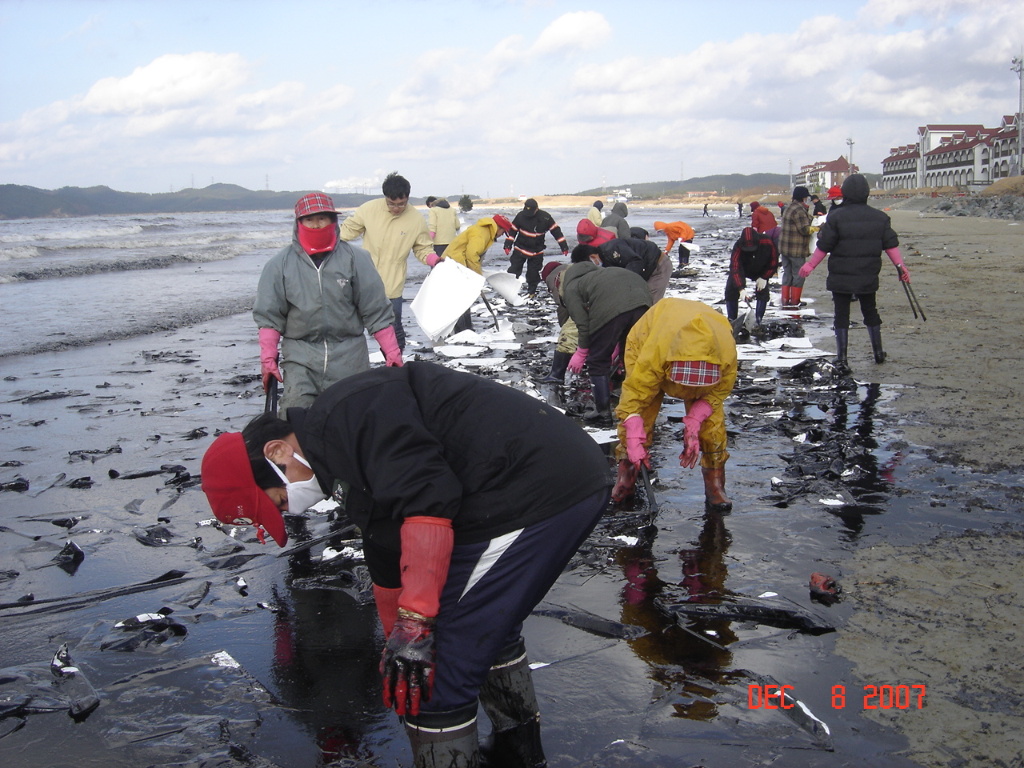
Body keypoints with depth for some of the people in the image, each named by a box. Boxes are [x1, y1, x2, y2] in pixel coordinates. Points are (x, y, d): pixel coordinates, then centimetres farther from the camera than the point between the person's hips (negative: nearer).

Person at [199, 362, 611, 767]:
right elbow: (388, 568, 31)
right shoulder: (348, 458, 22)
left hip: (536, 490, -11)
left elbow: (427, 500, -23)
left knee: (438, 675, -4)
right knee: (488, 625, 31)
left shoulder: (349, 410, -10)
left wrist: (413, 625, -19)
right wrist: (397, 646, 39)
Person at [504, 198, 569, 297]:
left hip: (537, 252, 0)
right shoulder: (520, 216, -12)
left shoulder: (545, 217, -14)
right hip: (520, 249, 0)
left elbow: (556, 231, -7)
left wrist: (564, 246, -7)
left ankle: (531, 292, 22)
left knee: (533, 274, 6)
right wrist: (508, 245, -6)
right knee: (514, 270, 1)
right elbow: (512, 230, -1)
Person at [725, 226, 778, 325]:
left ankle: (758, 321, -5)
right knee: (731, 290, -11)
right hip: (742, 270, 0)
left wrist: (764, 278, -19)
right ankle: (731, 320, 0)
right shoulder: (738, 247, -38)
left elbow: (773, 262, -16)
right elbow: (735, 268, -42)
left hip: (760, 272, 1)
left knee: (763, 292, -13)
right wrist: (741, 289, -52)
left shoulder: (767, 243, -34)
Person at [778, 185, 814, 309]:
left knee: (787, 274, 13)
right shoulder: (799, 210, -18)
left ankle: (785, 301, 15)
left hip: (784, 248, 9)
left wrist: (810, 219, 7)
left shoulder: (788, 208, 13)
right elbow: (805, 230, -20)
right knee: (798, 275, 1)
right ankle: (794, 302, 5)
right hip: (797, 250, -9)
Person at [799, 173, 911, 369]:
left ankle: (841, 358, 2)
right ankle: (878, 353, 27)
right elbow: (891, 244, 5)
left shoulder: (836, 217, -10)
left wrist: (810, 265, 4)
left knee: (841, 315, 3)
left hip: (840, 278, -4)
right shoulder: (880, 217, 2)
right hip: (868, 277, 4)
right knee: (870, 312, 19)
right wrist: (900, 266, 14)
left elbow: (824, 246, -8)